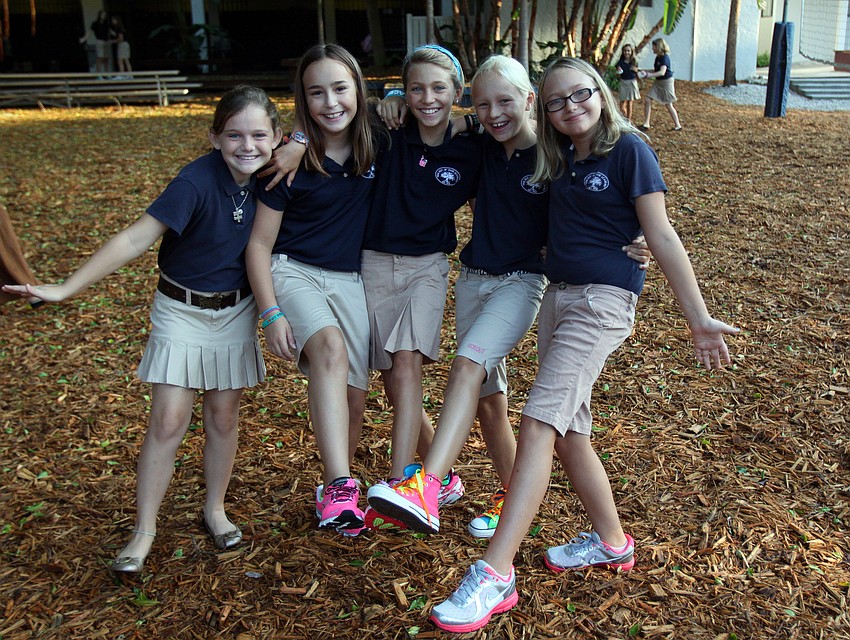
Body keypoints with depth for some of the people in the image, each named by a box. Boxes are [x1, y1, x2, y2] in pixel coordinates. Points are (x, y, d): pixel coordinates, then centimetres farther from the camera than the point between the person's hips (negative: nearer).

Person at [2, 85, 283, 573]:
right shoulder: (198, 180, -25)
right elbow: (136, 239, -27)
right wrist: (68, 287, -32)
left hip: (237, 312, 4)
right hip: (182, 310, -4)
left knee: (224, 416, 11)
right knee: (168, 422, -4)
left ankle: (215, 510, 30)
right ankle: (144, 531, 10)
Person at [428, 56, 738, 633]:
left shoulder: (628, 149, -6)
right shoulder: (558, 157, 12)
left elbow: (661, 237, -8)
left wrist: (699, 318, -9)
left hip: (604, 299, -8)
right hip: (558, 294, 8)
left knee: (538, 423, -17)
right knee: (569, 431, 11)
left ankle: (495, 575, -18)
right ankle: (612, 542, 30)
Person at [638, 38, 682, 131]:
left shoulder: (665, 58, -20)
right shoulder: (658, 57, 6)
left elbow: (662, 72, -33)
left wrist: (648, 75, -37)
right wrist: (644, 70, 9)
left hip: (666, 82, -8)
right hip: (658, 82, 8)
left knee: (668, 105, 1)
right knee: (647, 101, -1)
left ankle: (677, 125, 15)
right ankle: (646, 124, 4)